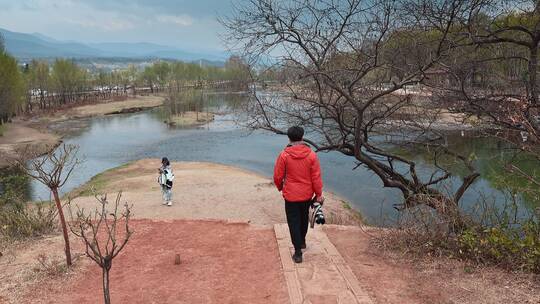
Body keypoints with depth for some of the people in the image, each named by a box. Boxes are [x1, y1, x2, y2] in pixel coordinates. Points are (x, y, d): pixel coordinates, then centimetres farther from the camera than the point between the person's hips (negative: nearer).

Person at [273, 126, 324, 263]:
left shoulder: (284, 155, -13)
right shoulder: (311, 155, -9)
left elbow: (277, 176, -7)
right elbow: (316, 177, -6)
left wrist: (280, 187, 14)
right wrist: (319, 194, 4)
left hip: (291, 195, -3)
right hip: (307, 195, 3)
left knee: (294, 222, 6)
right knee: (304, 218, 24)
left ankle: (298, 252, 3)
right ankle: (302, 241, 43)